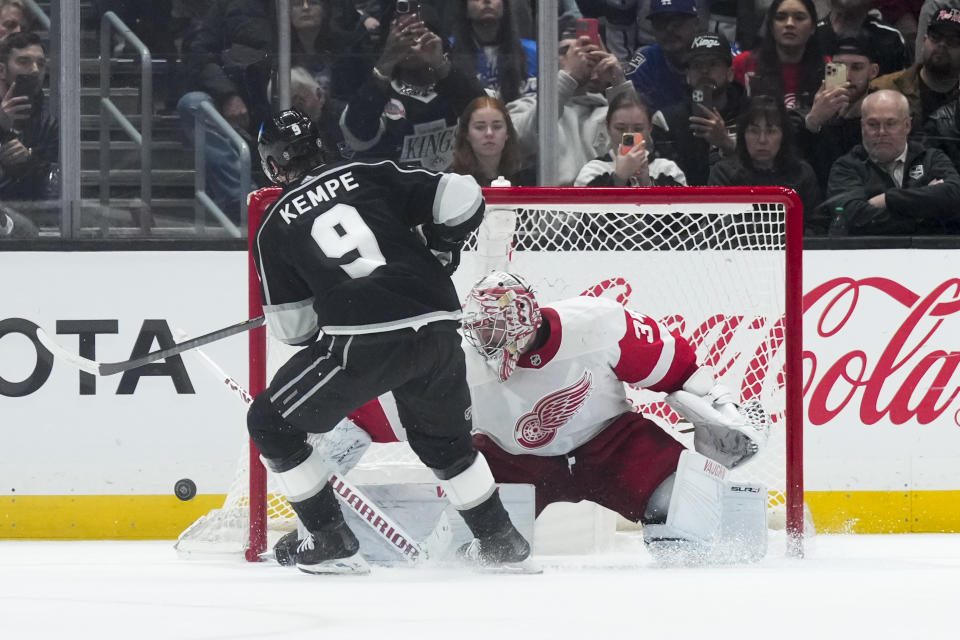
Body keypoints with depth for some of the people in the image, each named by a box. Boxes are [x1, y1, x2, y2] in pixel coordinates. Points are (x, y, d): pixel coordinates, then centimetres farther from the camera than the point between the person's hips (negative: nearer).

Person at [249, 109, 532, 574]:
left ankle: (331, 541, 13)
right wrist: (438, 252, 25)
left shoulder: (275, 227, 11)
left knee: (271, 423, 15)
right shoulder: (368, 175, 14)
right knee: (443, 437, 30)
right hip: (437, 326, 4)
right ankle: (499, 540, 33)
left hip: (363, 343, -4)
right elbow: (462, 198, 7)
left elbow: (293, 328, 11)